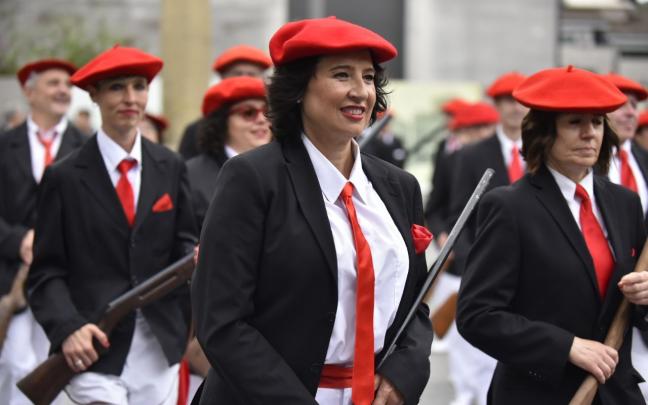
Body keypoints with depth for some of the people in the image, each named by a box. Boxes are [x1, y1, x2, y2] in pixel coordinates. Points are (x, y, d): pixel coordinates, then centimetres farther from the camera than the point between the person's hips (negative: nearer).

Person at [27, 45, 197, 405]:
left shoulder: (170, 168, 8)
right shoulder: (65, 178, -2)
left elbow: (182, 244, 11)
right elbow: (47, 272, -3)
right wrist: (67, 328, -19)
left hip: (159, 348, 4)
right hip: (95, 350, -4)